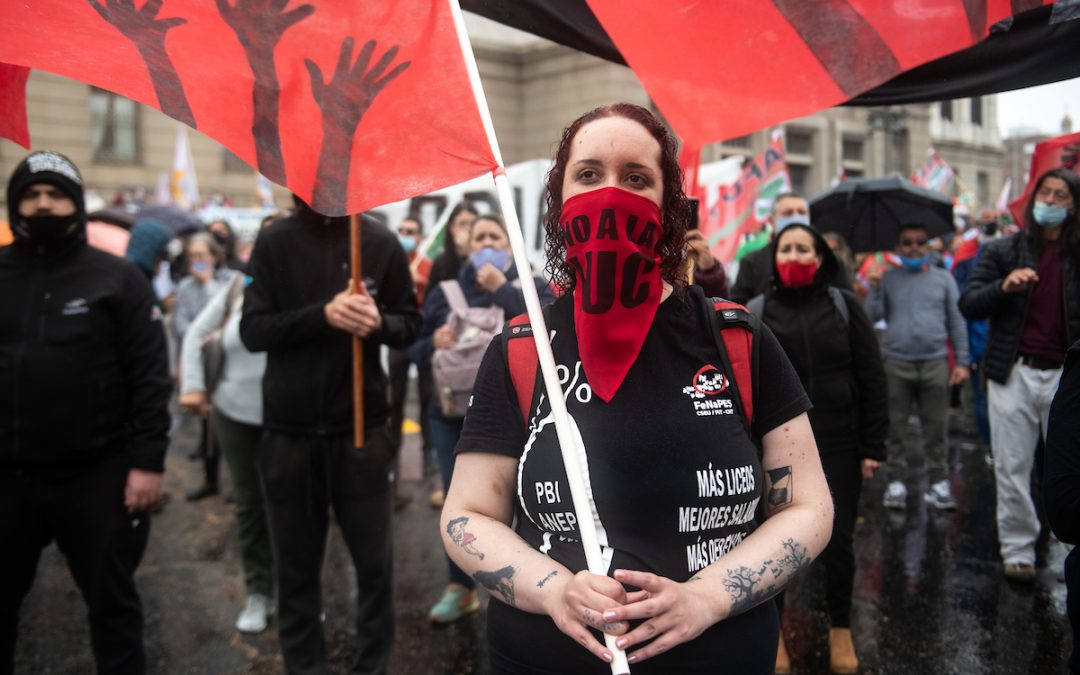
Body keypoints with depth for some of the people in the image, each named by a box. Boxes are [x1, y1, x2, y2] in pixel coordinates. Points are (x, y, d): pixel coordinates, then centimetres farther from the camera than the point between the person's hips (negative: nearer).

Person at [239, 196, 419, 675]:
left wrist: (379, 323, -18)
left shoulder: (381, 242, 0)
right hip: (289, 429, 0)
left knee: (374, 561, 8)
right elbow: (253, 330, -6)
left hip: (361, 426, 0)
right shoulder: (273, 242, 0)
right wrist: (322, 314, -21)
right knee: (296, 563, 11)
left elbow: (410, 323, 5)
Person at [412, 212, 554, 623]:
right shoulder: (445, 292, 11)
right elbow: (418, 349, 8)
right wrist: (434, 342, -14)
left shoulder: (531, 287, 5)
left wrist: (502, 289, -16)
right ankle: (460, 588, 25)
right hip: (453, 415, 3)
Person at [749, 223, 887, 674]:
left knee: (839, 540, 11)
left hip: (839, 445, 1)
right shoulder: (757, 312, -1)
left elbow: (871, 380, 1)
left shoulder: (845, 306, 1)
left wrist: (873, 446, -2)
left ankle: (841, 629, 32)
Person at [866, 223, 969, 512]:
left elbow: (956, 322, 7)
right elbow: (874, 316, -1)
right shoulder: (888, 279, 8)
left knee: (936, 427, 2)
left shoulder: (943, 278, 8)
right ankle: (897, 481, 11)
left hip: (935, 362, 0)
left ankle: (939, 482, 10)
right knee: (895, 426, 4)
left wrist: (962, 361, 3)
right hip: (896, 363, 0)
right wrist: (874, 287, -13)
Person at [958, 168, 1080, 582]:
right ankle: (1018, 551, 15)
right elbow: (967, 305, 3)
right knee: (1012, 468, 5)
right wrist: (1003, 287, -14)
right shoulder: (1004, 251, 9)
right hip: (1014, 374, 1)